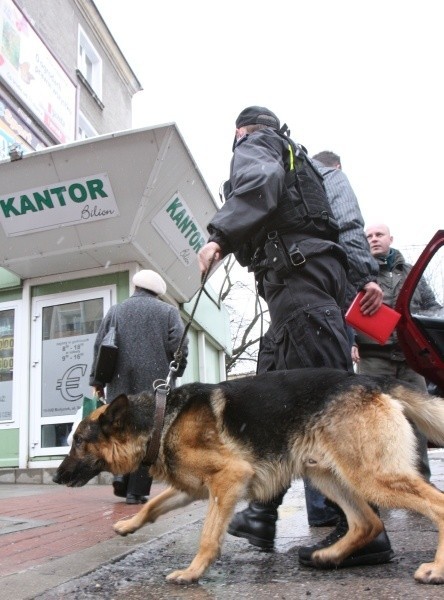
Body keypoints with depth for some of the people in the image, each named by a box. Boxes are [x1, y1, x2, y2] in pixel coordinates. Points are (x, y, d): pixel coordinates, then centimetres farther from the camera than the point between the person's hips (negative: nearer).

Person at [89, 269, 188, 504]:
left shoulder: (115, 311, 11)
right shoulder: (168, 311, 5)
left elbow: (100, 347, 7)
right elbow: (179, 346, -5)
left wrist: (97, 381, 12)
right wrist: (174, 374, 9)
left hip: (120, 384, 2)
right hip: (154, 382, -2)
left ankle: (121, 472, 1)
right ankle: (136, 490, 3)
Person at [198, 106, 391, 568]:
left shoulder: (252, 145, 12)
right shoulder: (300, 162, 36)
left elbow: (261, 182, -14)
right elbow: (348, 223, 27)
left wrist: (219, 236, -23)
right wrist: (366, 276, 19)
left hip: (296, 272, -9)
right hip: (323, 271, 9)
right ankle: (262, 514, 14)